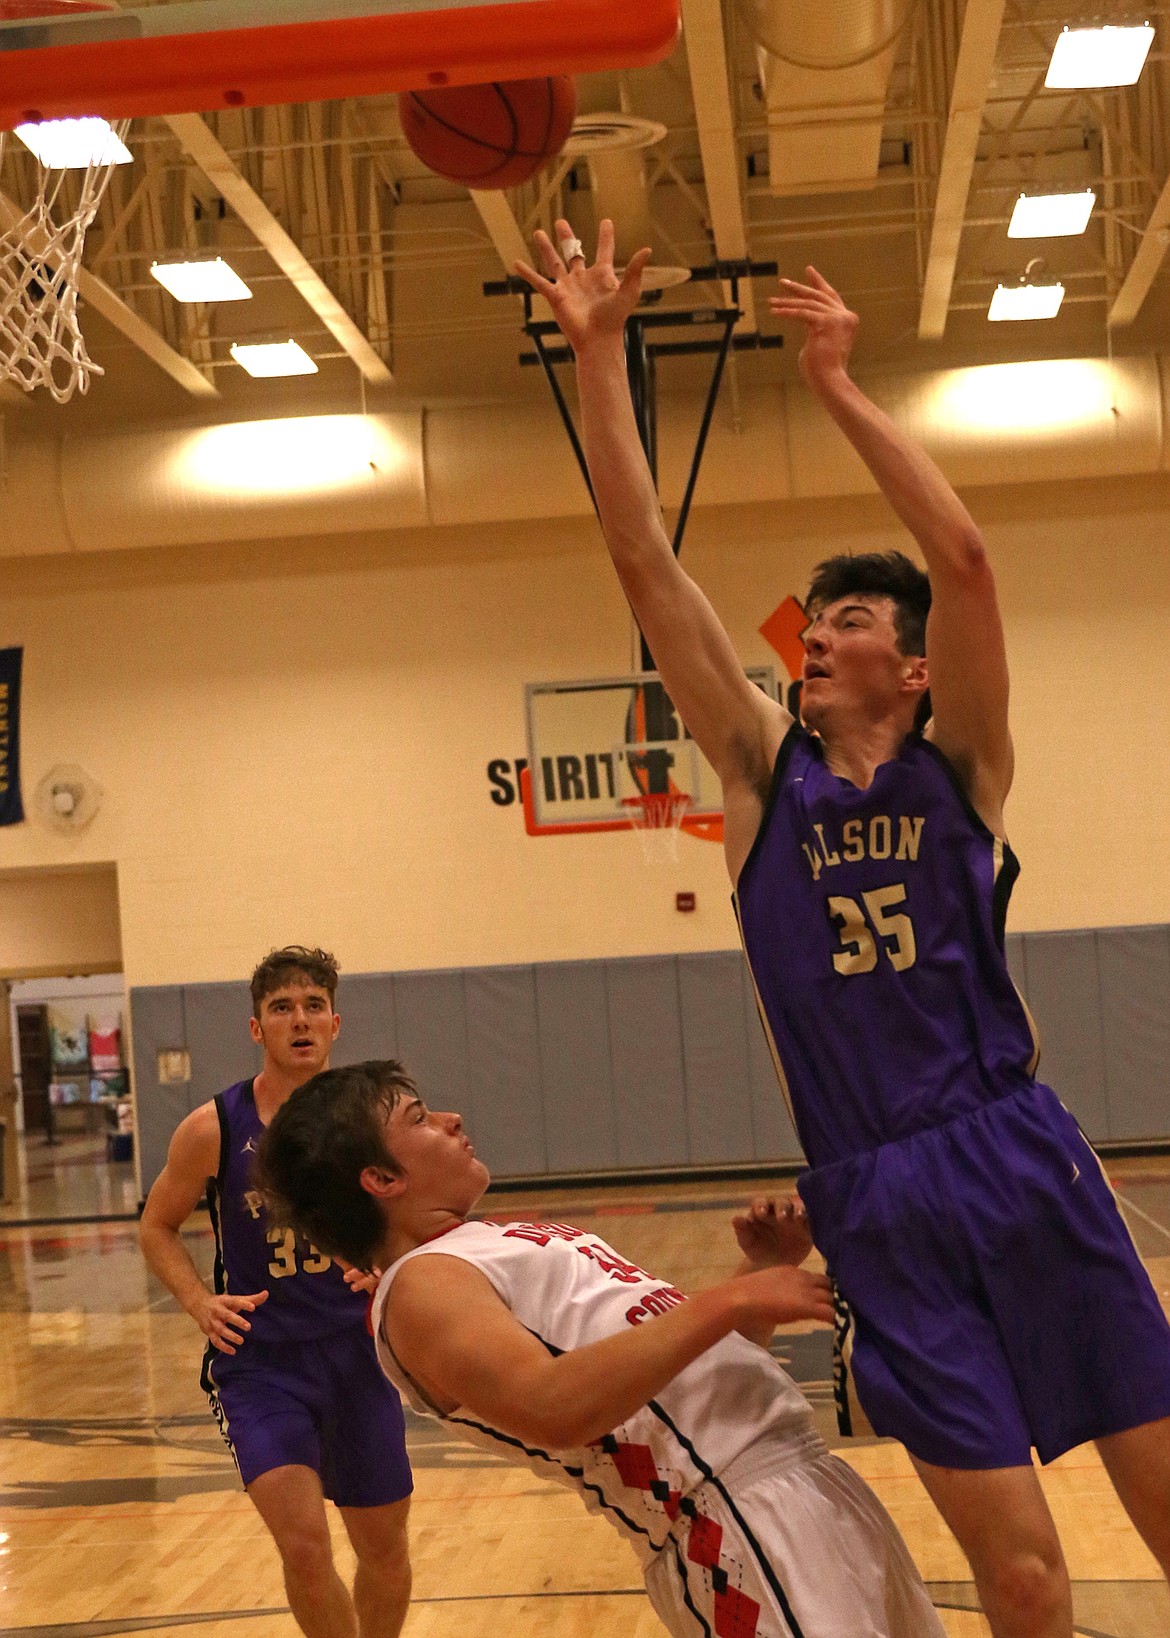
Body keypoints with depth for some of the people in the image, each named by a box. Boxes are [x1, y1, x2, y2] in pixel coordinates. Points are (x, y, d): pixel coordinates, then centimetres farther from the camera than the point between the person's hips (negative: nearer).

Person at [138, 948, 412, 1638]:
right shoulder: (214, 1129, -10)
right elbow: (158, 1227, 4)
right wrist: (199, 1301, -13)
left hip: (356, 1355, 3)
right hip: (259, 1362, -3)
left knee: (385, 1547, 13)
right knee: (304, 1545, -17)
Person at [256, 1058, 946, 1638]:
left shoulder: (498, 1248, 21)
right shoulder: (423, 1287, -9)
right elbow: (552, 1408, -28)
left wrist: (764, 1270, 6)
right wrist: (730, 1302, -25)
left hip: (796, 1473, 9)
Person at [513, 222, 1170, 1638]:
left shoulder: (957, 768, 3)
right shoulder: (764, 771, 8)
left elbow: (964, 561, -12)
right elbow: (647, 571, 2)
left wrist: (839, 389, -10)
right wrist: (598, 360, -3)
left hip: (1020, 1164, -1)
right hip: (870, 1204, 1)